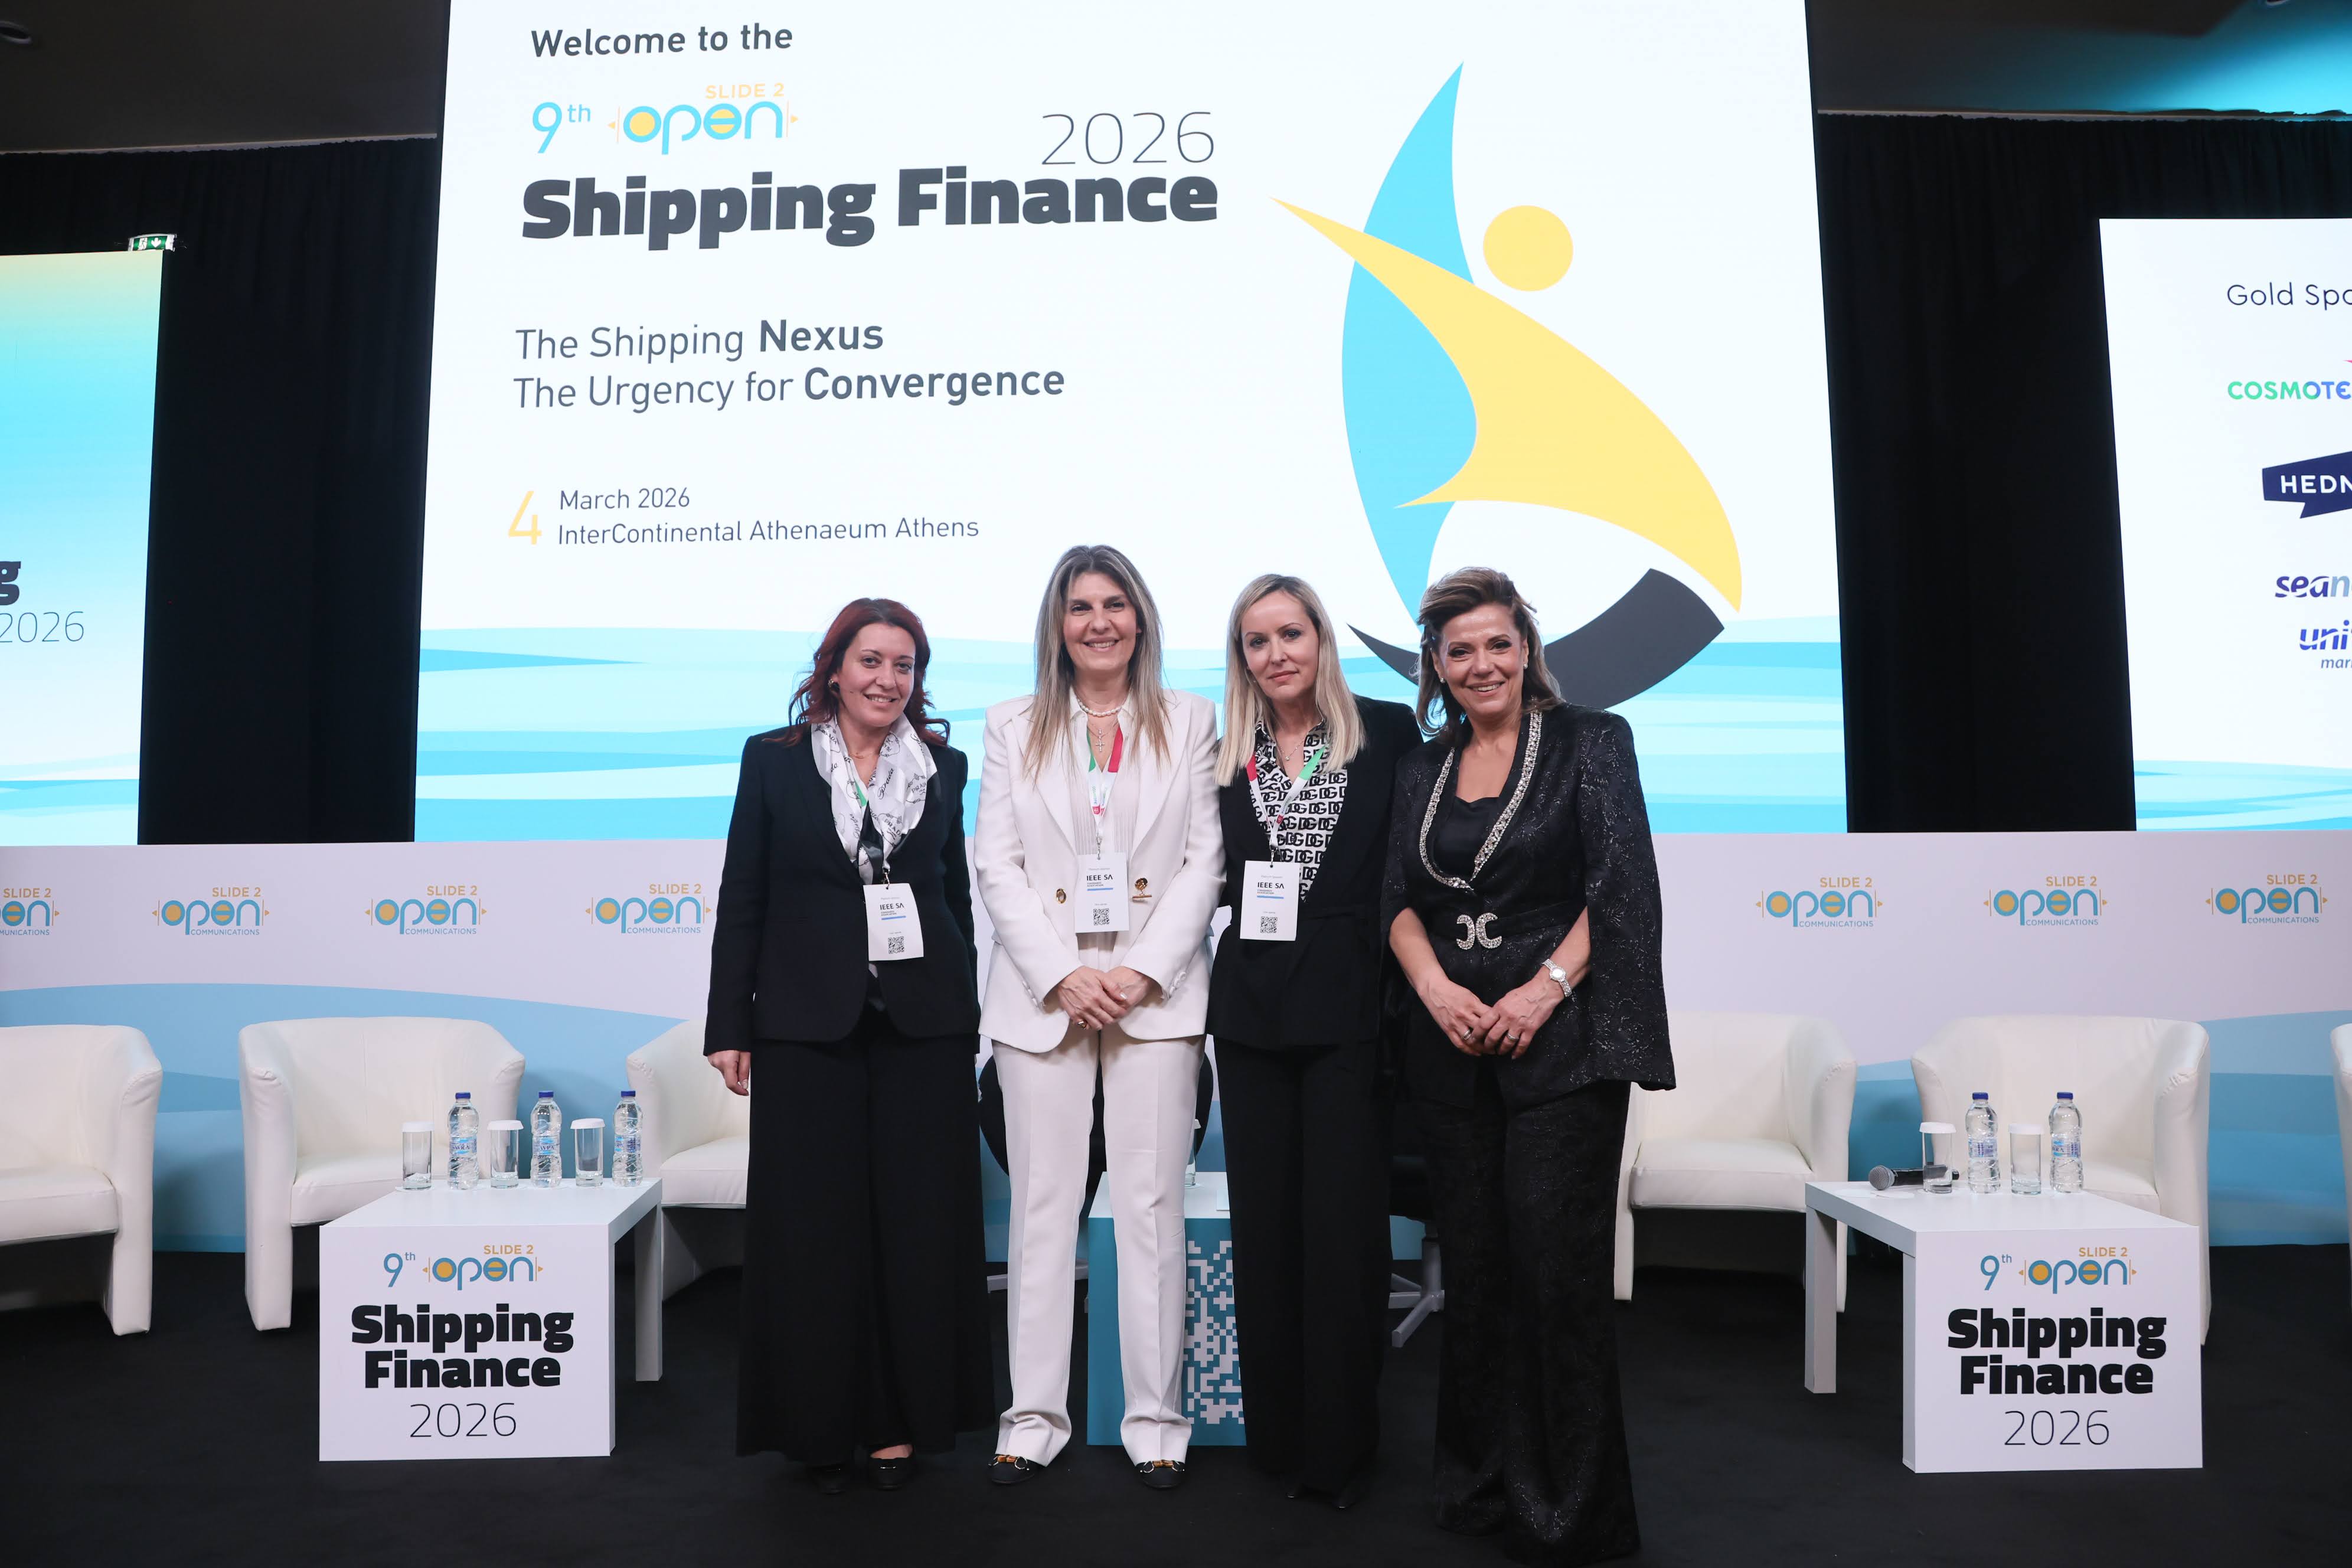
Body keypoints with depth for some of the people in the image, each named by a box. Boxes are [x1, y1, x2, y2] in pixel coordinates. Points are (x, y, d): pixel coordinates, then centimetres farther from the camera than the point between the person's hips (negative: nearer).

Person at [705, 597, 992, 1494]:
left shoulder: (943, 766, 8)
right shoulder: (775, 760, 3)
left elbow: (957, 896, 12)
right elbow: (741, 900, 3)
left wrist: (967, 1019, 9)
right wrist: (729, 1026, -2)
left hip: (921, 1025, 2)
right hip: (808, 1027, -1)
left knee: (918, 1225, 5)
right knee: (813, 1227, 5)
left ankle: (900, 1421, 19)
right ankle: (819, 1426, 20)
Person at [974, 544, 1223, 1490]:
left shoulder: (1188, 722, 8)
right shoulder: (1014, 729, 10)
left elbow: (1205, 861, 2)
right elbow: (996, 866, 3)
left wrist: (1143, 971, -9)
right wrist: (1061, 976, -8)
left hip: (1157, 993, -1)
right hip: (1042, 993, 1)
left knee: (1152, 1204, 2)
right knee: (1042, 1205, 5)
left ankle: (1156, 1418, 14)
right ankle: (1035, 1415, 16)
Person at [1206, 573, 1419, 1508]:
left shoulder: (1389, 732, 0)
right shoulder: (1228, 757, 9)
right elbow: (1217, 877, 14)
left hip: (1351, 1004, -3)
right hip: (1253, 1009, 3)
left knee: (1344, 1221, 0)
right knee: (1265, 1220, 9)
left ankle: (1342, 1443, 15)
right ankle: (1277, 1432, 23)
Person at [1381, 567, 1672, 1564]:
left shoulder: (1589, 742, 1)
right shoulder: (1422, 770, 14)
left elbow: (1621, 887, -6)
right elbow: (1400, 900, 9)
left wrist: (1544, 989, -15)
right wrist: (1435, 986, -8)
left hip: (1560, 1039, -4)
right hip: (1454, 1045, 4)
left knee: (1558, 1266, -3)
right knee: (1475, 1264, 9)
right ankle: (1484, 1485, 25)